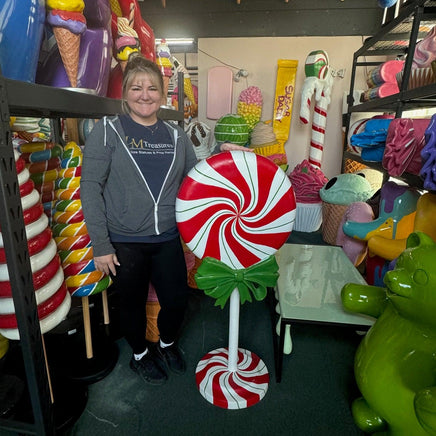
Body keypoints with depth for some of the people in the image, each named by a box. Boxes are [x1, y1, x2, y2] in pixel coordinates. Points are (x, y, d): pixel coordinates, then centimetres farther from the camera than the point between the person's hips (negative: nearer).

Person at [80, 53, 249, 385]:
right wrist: (101, 244, -12)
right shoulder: (108, 130, -5)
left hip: (168, 239, 3)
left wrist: (221, 157, -5)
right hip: (125, 242, -3)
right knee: (134, 302, 15)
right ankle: (140, 355, 46)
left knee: (177, 300, 12)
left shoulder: (176, 135, 6)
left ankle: (167, 344, 46)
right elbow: (90, 187, -9)